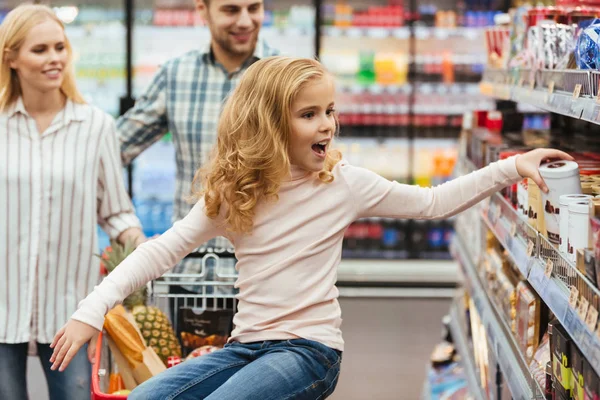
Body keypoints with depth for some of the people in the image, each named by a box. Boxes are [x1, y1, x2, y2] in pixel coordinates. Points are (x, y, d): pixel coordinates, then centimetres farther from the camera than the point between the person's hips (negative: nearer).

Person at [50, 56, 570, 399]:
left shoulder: (345, 183, -2)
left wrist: (510, 168, -5)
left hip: (309, 348, -4)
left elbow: (433, 202, 4)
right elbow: (162, 250, 1)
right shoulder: (231, 193, 3)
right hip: (246, 343, 4)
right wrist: (92, 310, -8)